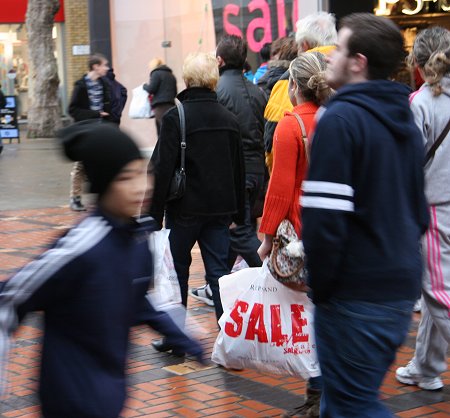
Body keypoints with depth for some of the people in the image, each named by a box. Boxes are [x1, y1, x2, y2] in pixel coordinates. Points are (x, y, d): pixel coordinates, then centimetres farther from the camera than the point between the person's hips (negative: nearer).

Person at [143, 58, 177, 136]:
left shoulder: (156, 74, -4)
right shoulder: (171, 75, 19)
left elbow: (151, 89, -10)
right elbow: (174, 93, 21)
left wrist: (145, 85, 9)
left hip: (161, 106, -8)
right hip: (171, 105, 8)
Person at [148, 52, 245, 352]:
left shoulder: (176, 117, -12)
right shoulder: (229, 119, 5)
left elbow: (162, 168, -13)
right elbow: (239, 170, 11)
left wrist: (154, 212, -8)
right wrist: (238, 212, 19)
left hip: (185, 207, -4)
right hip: (221, 208, 4)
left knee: (177, 271, 10)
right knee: (219, 271, 6)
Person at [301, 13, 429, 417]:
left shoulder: (341, 119, -15)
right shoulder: (406, 122, 12)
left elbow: (325, 218, -21)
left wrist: (321, 286, -9)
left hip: (356, 293, -9)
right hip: (402, 289, 9)